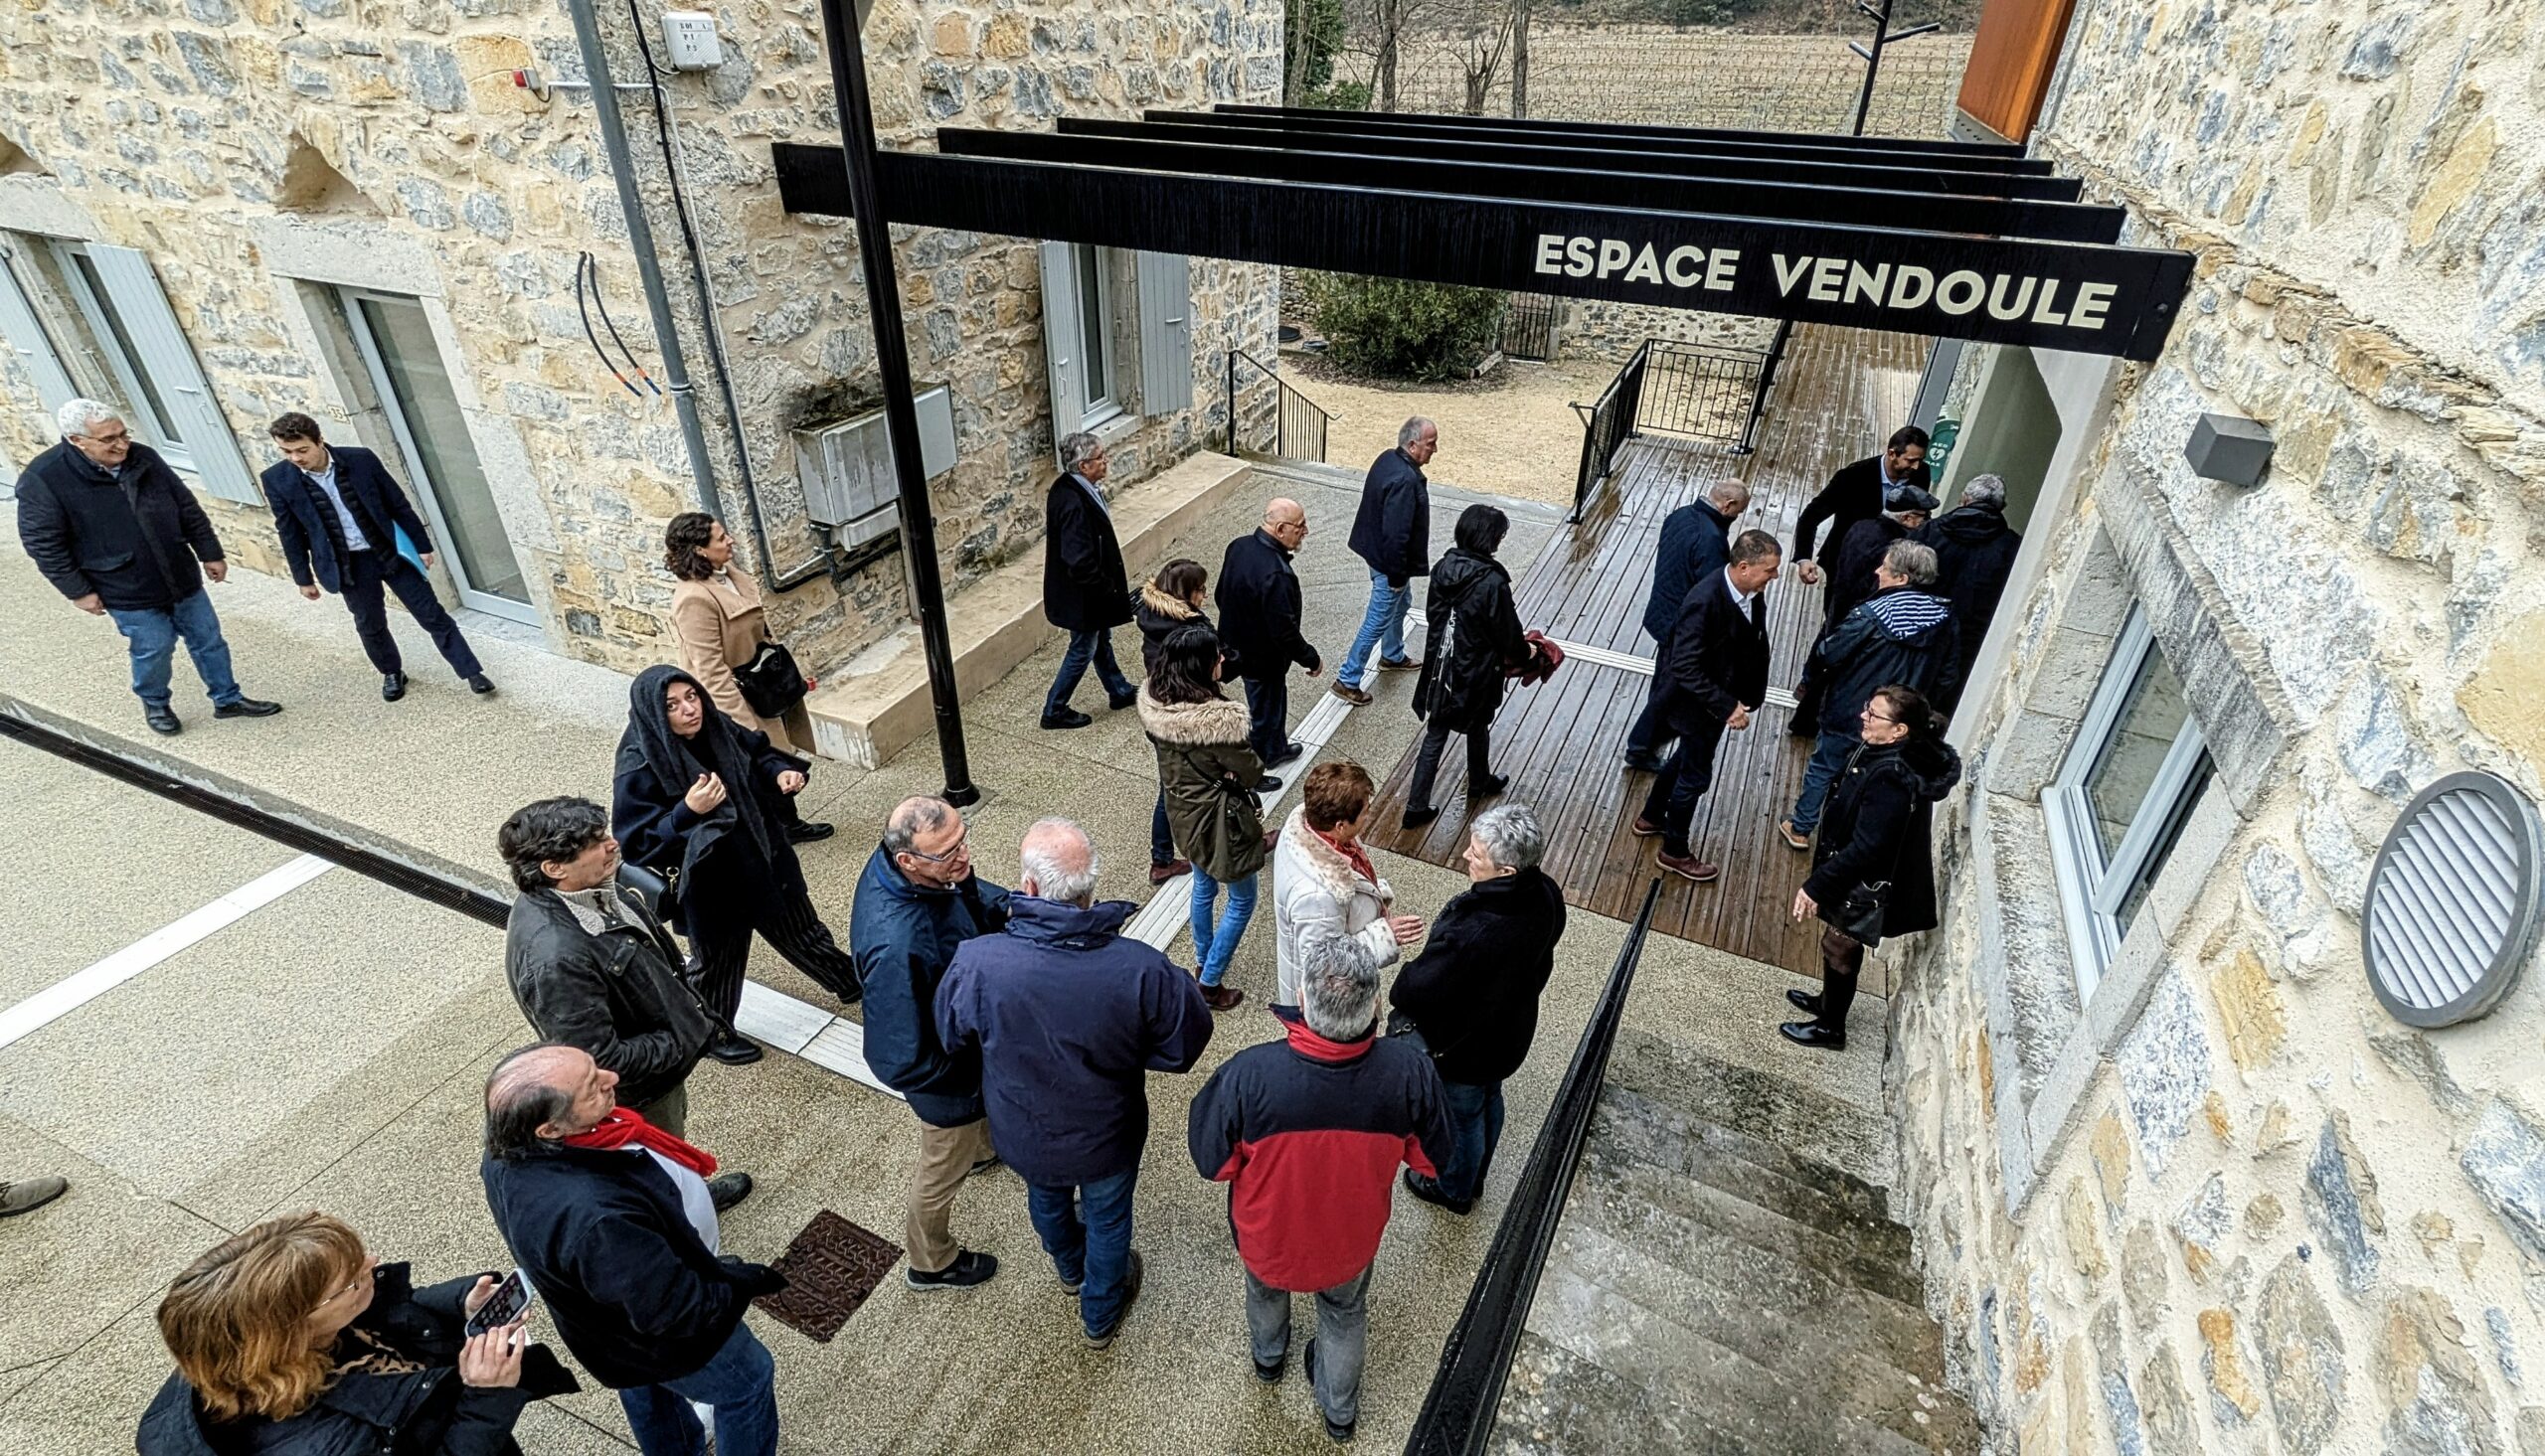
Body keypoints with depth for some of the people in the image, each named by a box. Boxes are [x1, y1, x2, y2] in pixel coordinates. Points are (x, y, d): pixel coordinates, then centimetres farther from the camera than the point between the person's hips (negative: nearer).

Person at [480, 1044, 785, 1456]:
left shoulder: (511, 1145, -23)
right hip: (660, 1337, -7)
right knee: (747, 1383, 21)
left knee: (647, 1385, 34)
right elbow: (675, 1309, -37)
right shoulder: (596, 1219, -49)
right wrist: (741, 1282, -18)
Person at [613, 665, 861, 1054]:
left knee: (798, 925, 25)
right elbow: (634, 843, -22)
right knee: (718, 957, 18)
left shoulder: (716, 727, -11)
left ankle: (849, 981, 48)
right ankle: (712, 1032, 44)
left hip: (764, 854, 5)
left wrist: (781, 771, -13)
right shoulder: (640, 768, -25)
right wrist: (687, 812, -36)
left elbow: (757, 753, 9)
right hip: (712, 881, -5)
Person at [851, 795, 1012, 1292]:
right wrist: (980, 1068, -22)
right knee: (944, 1168, 22)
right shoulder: (897, 944, -46)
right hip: (947, 1076, -7)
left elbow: (974, 893, 0)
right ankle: (932, 1264, 51)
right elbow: (900, 1062, -37)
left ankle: (985, 1147, 72)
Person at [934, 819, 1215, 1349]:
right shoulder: (1140, 969, -37)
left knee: (1047, 1200, 36)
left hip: (1022, 1135, 2)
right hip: (1107, 1139, -2)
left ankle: (1071, 1268, 67)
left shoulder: (976, 963, -35)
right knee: (1108, 1219, 30)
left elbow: (953, 1037, -12)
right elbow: (1187, 1041, -19)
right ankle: (1100, 1315, 57)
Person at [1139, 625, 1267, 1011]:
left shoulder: (1153, 700, -14)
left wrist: (1204, 769, -3)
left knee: (1203, 886, 30)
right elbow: (1251, 772, -21)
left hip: (1182, 810, 7)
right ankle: (1210, 984, 26)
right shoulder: (1219, 719, -35)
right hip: (1218, 819, -7)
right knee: (1242, 900, 17)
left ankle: (1202, 961, 49)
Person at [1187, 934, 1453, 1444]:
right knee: (1345, 1314, 34)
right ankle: (1340, 1410, 60)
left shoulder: (1249, 1074, -39)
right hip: (1352, 1240, 1)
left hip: (1269, 1237, 0)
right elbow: (1430, 1158, -13)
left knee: (1265, 1289, 36)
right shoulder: (1409, 1070, -33)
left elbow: (1213, 1161, -20)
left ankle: (1267, 1358, 66)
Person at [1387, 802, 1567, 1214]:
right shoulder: (1545, 896, -19)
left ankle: (1454, 1189, 51)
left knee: (1461, 1117, 22)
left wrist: (1396, 993, -8)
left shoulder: (1469, 935, -44)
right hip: (1511, 1032, 7)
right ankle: (1474, 1176, 58)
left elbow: (1418, 989, -30)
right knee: (1488, 1102, 31)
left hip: (1463, 1048, -7)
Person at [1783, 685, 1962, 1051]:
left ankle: (1831, 1028, 32)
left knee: (1840, 950, 11)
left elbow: (1865, 848, -32)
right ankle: (1827, 1002, 48)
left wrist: (1816, 886, -25)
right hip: (1860, 877, 9)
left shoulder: (1891, 781, -34)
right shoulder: (1888, 755, -5)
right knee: (1838, 945, 26)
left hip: (1867, 886, -9)